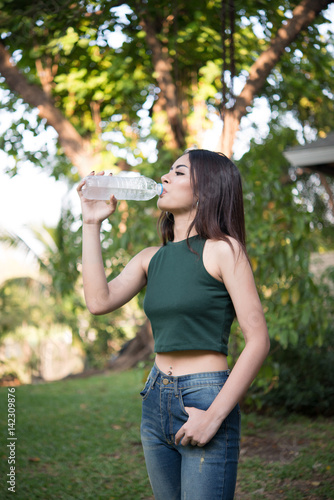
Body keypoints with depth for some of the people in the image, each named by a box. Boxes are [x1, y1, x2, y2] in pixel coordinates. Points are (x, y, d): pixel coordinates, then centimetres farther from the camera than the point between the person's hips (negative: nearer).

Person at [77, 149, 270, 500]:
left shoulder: (222, 249, -8)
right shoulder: (151, 258, 10)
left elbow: (258, 341, -12)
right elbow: (99, 301, -4)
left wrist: (214, 415, -16)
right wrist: (92, 223, 0)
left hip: (205, 402, -6)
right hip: (156, 403, 6)